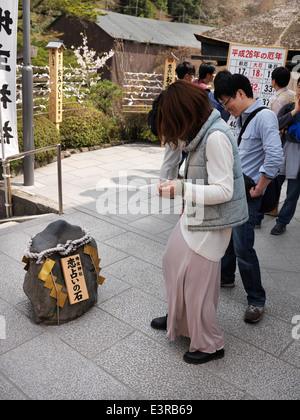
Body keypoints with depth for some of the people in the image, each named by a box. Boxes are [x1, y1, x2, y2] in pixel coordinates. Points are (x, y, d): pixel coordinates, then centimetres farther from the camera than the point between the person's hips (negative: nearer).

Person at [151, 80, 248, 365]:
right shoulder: (204, 131, 6)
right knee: (173, 261, 21)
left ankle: (210, 345, 25)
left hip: (210, 224, -10)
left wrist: (182, 189, -29)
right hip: (195, 217, 10)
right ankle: (178, 318, 43)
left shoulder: (216, 137, -23)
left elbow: (223, 191, -25)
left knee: (197, 280, 3)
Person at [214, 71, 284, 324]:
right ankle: (226, 277, 41)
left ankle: (256, 300, 12)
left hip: (246, 195, -8)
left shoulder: (264, 117, -16)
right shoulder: (240, 118, 12)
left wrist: (258, 190, -18)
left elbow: (275, 158, -26)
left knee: (243, 248, -6)